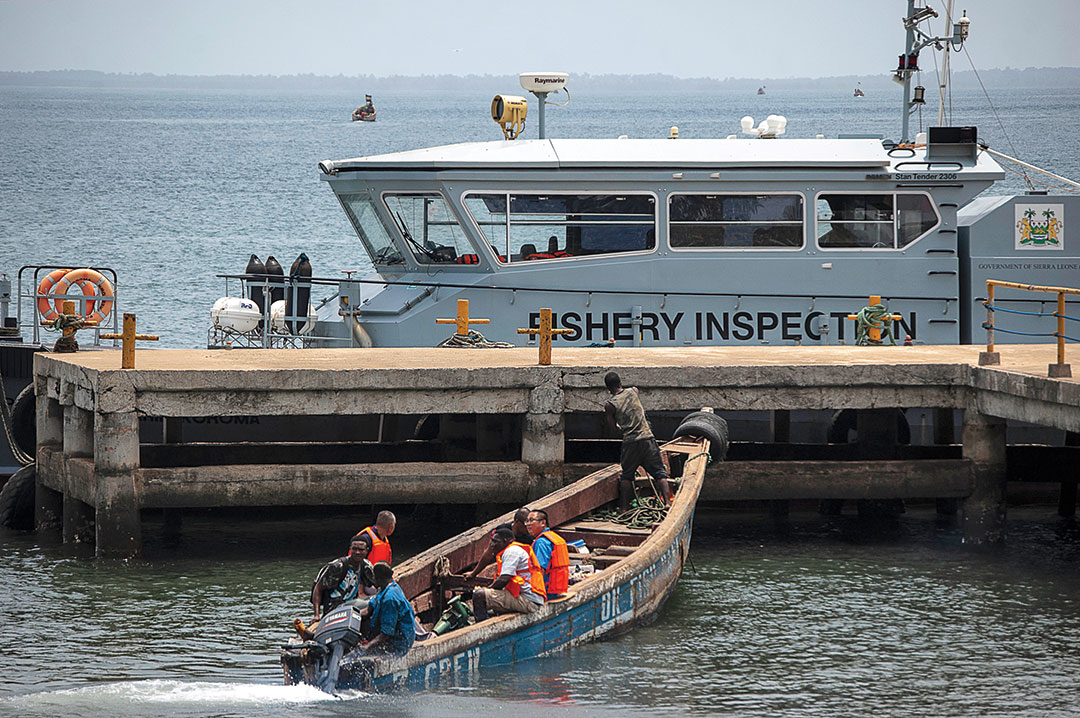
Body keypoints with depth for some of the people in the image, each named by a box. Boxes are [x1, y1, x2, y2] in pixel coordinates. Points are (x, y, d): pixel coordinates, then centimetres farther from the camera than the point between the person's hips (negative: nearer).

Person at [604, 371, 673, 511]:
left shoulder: (610, 405, -5)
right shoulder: (633, 391, 4)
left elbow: (613, 428, 2)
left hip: (629, 442, -1)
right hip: (647, 437, 1)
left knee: (627, 475, 15)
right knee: (660, 473, 4)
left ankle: (624, 507, 15)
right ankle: (667, 502, -7)